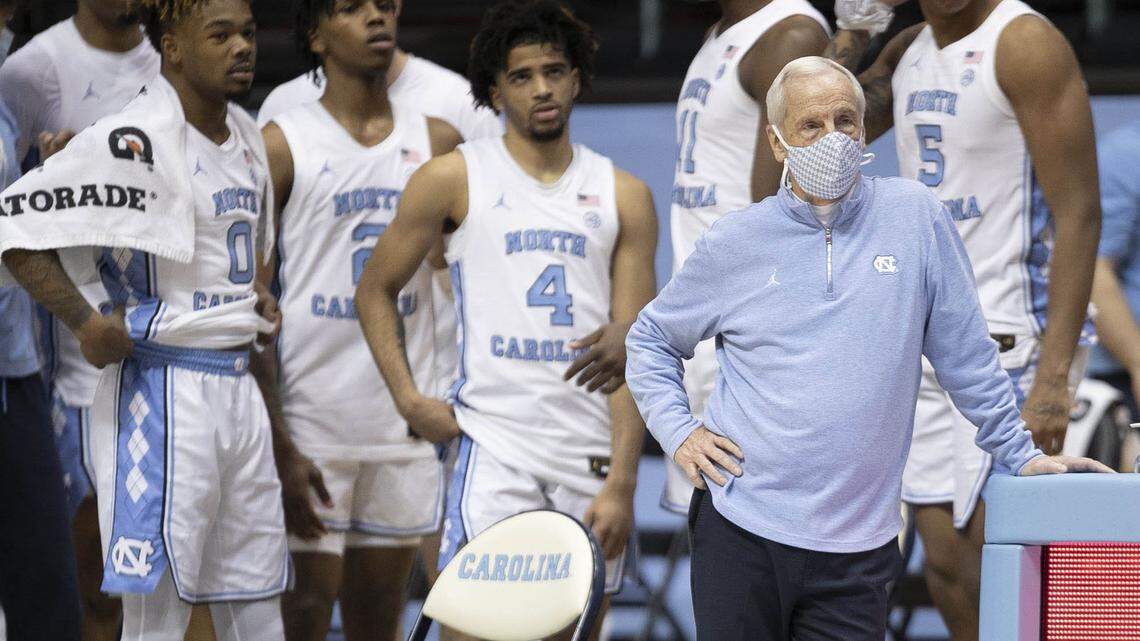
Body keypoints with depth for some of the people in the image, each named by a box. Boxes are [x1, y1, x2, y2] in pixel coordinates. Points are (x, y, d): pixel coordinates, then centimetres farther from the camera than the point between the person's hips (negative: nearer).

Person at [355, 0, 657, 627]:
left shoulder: (624, 197, 8)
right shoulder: (455, 179, 4)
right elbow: (375, 291, 13)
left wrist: (621, 482, -5)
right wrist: (407, 398, -1)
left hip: (593, 457, 3)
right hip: (495, 449, -2)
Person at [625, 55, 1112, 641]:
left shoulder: (914, 215, 3)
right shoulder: (734, 243, 5)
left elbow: (965, 352, 8)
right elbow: (651, 340, 18)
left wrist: (1020, 455, 9)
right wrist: (677, 432, 4)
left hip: (855, 549, -1)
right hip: (740, 528, 1)